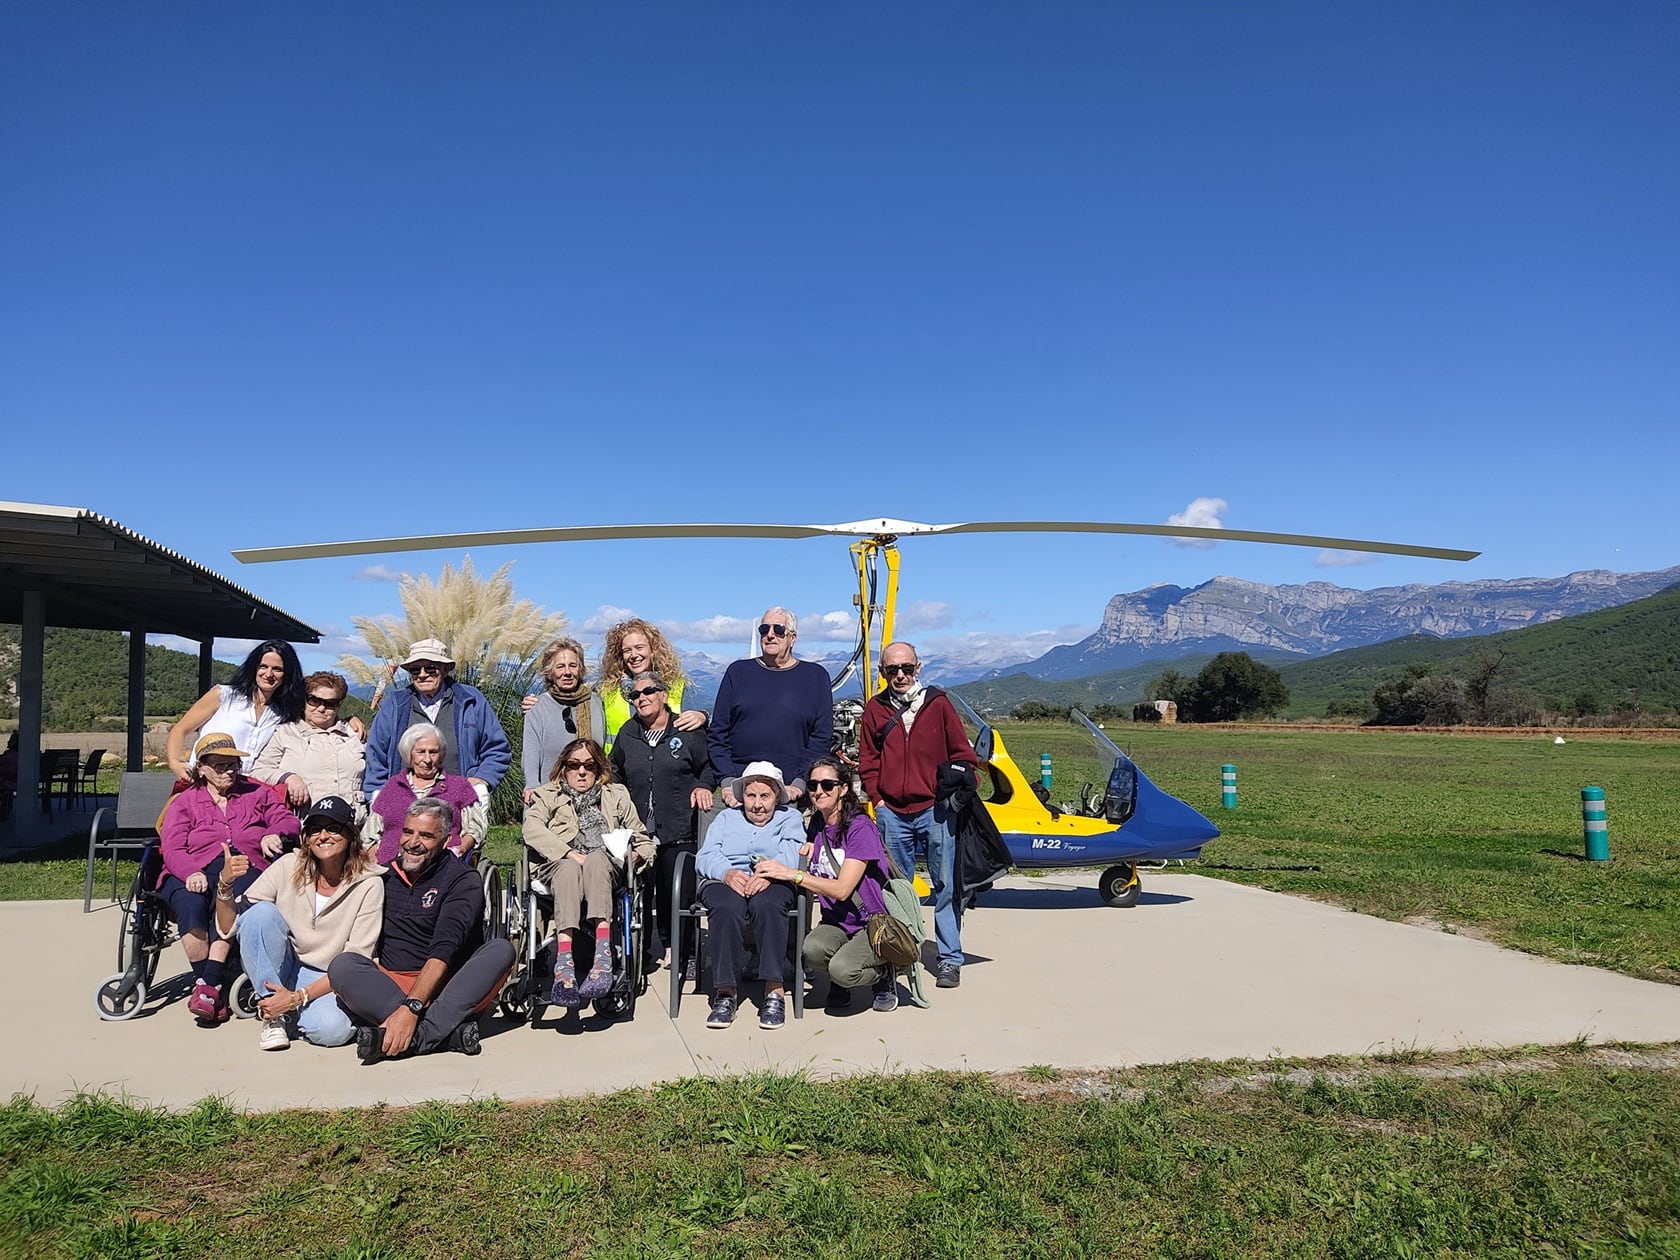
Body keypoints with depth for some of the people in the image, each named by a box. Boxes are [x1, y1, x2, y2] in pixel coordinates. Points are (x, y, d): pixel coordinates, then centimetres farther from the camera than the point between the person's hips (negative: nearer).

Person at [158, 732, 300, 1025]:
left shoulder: (257, 794, 26)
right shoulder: (184, 802, 22)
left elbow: (289, 821, 15)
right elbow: (172, 849, 7)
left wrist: (274, 835, -10)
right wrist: (192, 872, -16)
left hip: (246, 871, 0)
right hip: (195, 876, 1)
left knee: (228, 902, -37)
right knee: (189, 905, -35)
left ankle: (208, 985, -40)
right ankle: (216, 990, -33)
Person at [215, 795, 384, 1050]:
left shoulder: (369, 884, -13)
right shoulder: (289, 866, -7)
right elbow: (228, 927, -6)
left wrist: (298, 998, -21)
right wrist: (225, 883, -25)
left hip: (327, 982, -2)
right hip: (275, 971, 2)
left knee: (334, 1028, -35)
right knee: (261, 912, -25)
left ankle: (290, 1010, -1)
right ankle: (276, 1016, -14)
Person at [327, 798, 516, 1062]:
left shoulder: (463, 881, -2)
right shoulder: (386, 876, 13)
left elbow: (444, 951, -16)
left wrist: (410, 1008, -29)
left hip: (447, 990, -3)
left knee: (501, 950, -27)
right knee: (342, 965, -24)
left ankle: (417, 1035, -42)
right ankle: (448, 1030, -37)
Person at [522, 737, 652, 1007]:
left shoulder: (616, 796, 30)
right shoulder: (548, 795, 25)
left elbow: (643, 839, 27)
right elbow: (532, 829, 3)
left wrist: (634, 855, 2)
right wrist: (569, 853, -13)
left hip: (606, 866, 1)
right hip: (561, 865, 0)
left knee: (596, 859, -37)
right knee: (569, 869, -38)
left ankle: (603, 953, -54)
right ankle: (564, 960, -58)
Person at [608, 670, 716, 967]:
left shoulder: (686, 731, 2)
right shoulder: (627, 734, 12)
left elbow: (710, 765, 12)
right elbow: (615, 773, 26)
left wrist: (703, 786, -6)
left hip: (678, 831, -3)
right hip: (638, 829, 3)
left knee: (679, 889, -1)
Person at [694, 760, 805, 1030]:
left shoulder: (789, 818, 24)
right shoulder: (726, 818, 30)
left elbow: (791, 856, 2)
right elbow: (706, 856, 11)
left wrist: (770, 872, -21)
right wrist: (728, 873, -13)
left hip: (772, 884, -1)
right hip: (725, 881, 1)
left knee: (767, 905, -38)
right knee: (726, 909, -35)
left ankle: (774, 990, -38)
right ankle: (726, 992, -33)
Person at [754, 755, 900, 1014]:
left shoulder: (860, 826, -13)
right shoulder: (816, 825, 7)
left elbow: (841, 889, -20)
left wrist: (791, 873, -21)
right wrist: (807, 846, 4)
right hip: (836, 922, 5)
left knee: (842, 969, -31)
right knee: (812, 949, -29)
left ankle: (884, 973, 3)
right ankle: (839, 986, 5)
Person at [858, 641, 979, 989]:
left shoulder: (938, 704, 3)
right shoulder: (875, 709, 8)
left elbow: (963, 755, 8)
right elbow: (867, 761, 12)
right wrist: (878, 798, 3)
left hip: (936, 810, -2)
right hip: (892, 813, 2)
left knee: (946, 886, -1)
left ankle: (949, 960, 8)